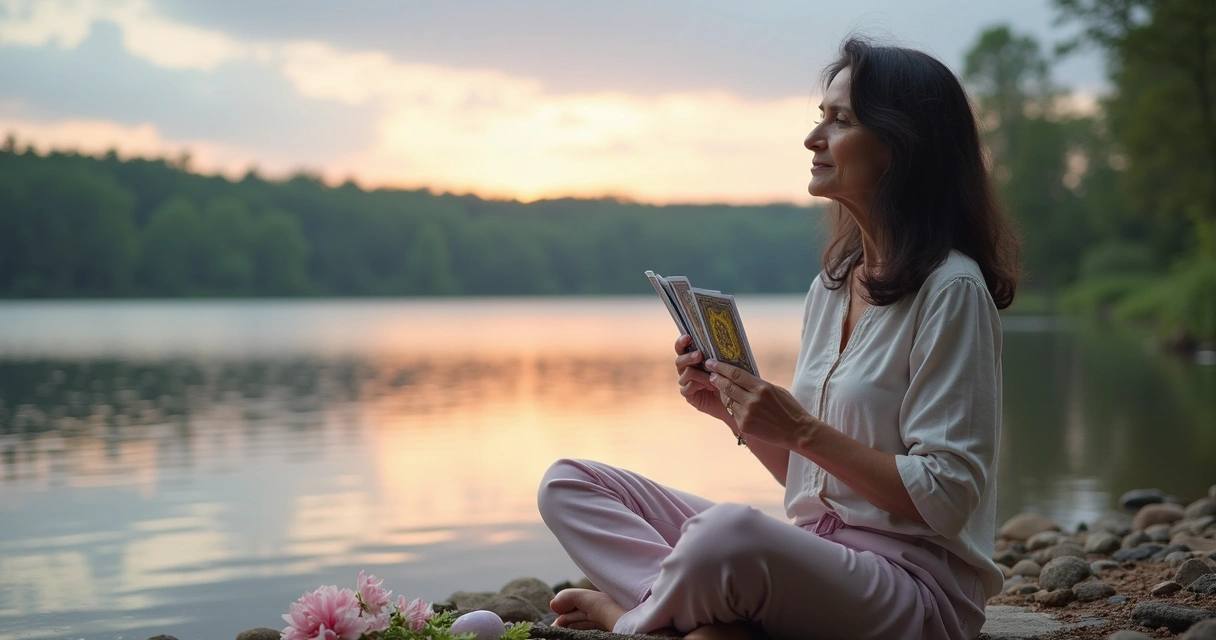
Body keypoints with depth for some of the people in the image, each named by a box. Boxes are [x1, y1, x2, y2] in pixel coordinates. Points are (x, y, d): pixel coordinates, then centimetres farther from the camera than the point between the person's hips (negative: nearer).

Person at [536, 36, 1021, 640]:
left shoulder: (952, 291, -11)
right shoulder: (829, 286, 14)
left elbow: (946, 499, -15)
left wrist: (801, 430, -18)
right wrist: (735, 410, 1)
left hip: (912, 586, -8)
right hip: (812, 553, 8)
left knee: (729, 532, -40)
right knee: (568, 483, 2)